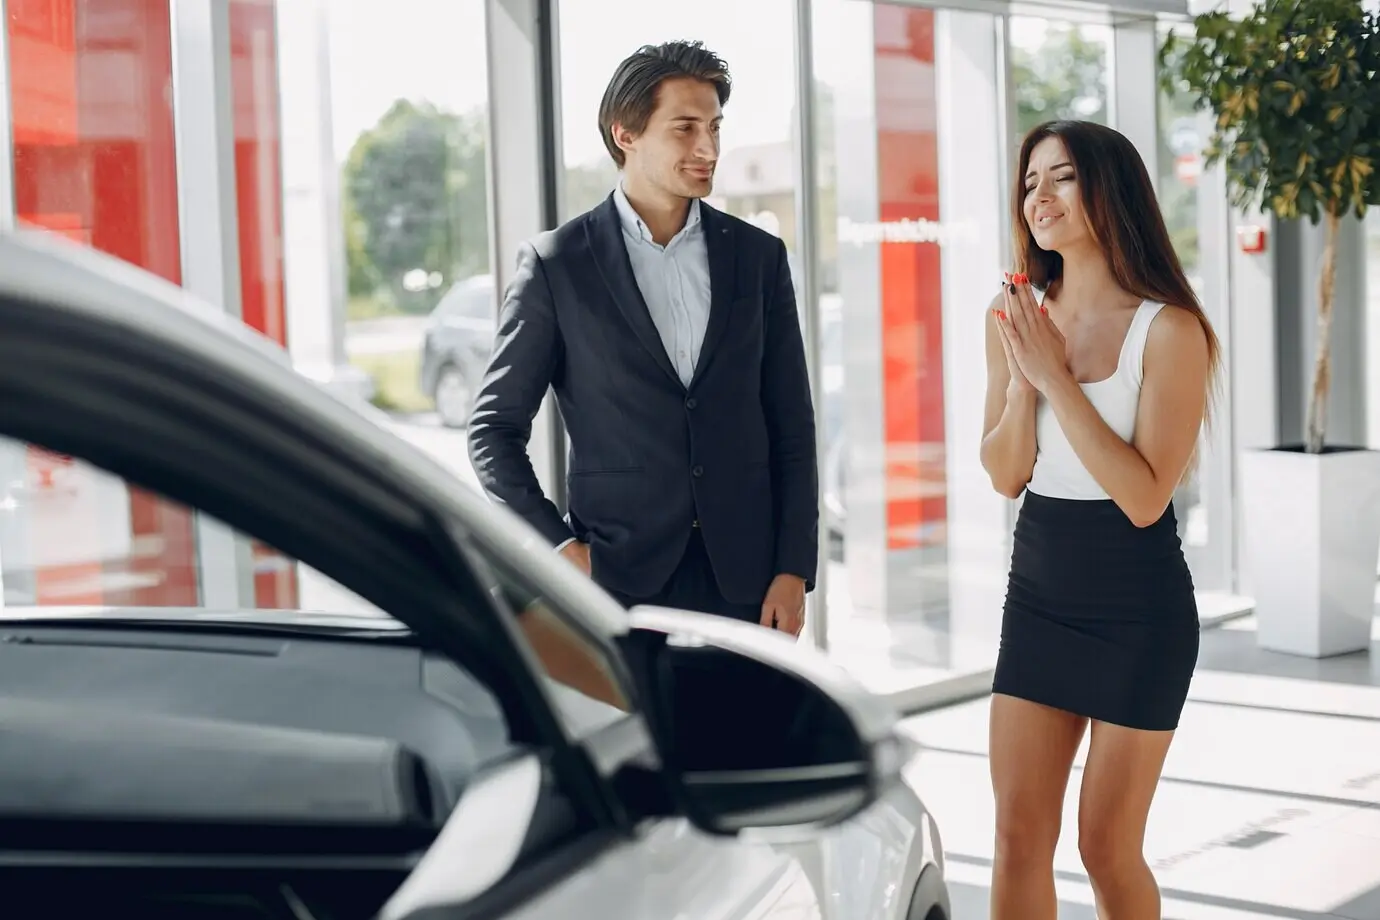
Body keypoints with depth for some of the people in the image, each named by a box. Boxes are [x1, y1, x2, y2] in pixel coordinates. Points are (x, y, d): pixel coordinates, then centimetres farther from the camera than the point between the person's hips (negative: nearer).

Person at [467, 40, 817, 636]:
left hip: (744, 580, 2)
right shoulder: (556, 264, 0)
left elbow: (792, 429, 8)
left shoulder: (758, 257, 8)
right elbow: (494, 429, 3)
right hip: (618, 581, -2)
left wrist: (794, 570, 1)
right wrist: (557, 545, -7)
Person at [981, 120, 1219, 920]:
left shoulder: (1167, 329, -14)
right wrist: (1021, 374, -14)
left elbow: (1144, 498, -20)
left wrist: (1056, 376, -22)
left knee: (1109, 848, 4)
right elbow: (1005, 476, 3)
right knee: (1019, 835, 4)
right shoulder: (1019, 315, 2)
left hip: (1138, 611, -5)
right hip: (1038, 593, 5)